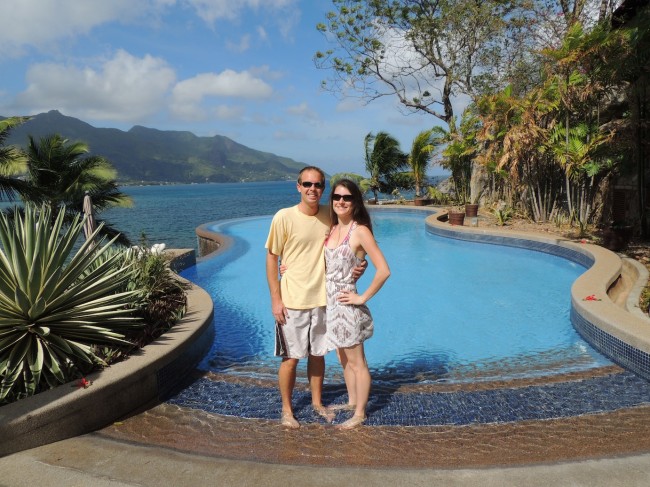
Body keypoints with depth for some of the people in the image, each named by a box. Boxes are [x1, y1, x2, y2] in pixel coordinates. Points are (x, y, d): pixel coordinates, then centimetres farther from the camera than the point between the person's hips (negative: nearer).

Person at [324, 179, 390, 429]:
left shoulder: (360, 231, -15)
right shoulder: (332, 229, 6)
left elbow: (383, 270, -20)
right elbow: (324, 264, 17)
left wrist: (363, 297, -14)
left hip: (346, 305, -7)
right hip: (330, 303, 7)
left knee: (356, 362, 8)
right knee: (344, 359, 21)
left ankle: (359, 414, 23)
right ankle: (352, 402, 39)